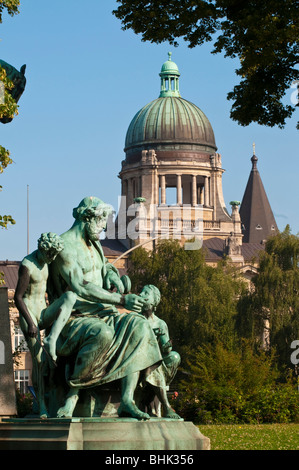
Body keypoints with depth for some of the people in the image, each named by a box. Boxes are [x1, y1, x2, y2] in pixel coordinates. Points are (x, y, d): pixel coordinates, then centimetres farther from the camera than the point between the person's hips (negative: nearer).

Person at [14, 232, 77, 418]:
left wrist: (54, 314, 23)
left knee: (71, 296, -18)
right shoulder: (27, 266, -16)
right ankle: (42, 406, -6)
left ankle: (52, 340, -26)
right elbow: (18, 297, -18)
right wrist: (30, 323, -23)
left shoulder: (45, 262, 8)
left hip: (43, 314, 7)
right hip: (29, 314, -7)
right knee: (38, 359, -12)